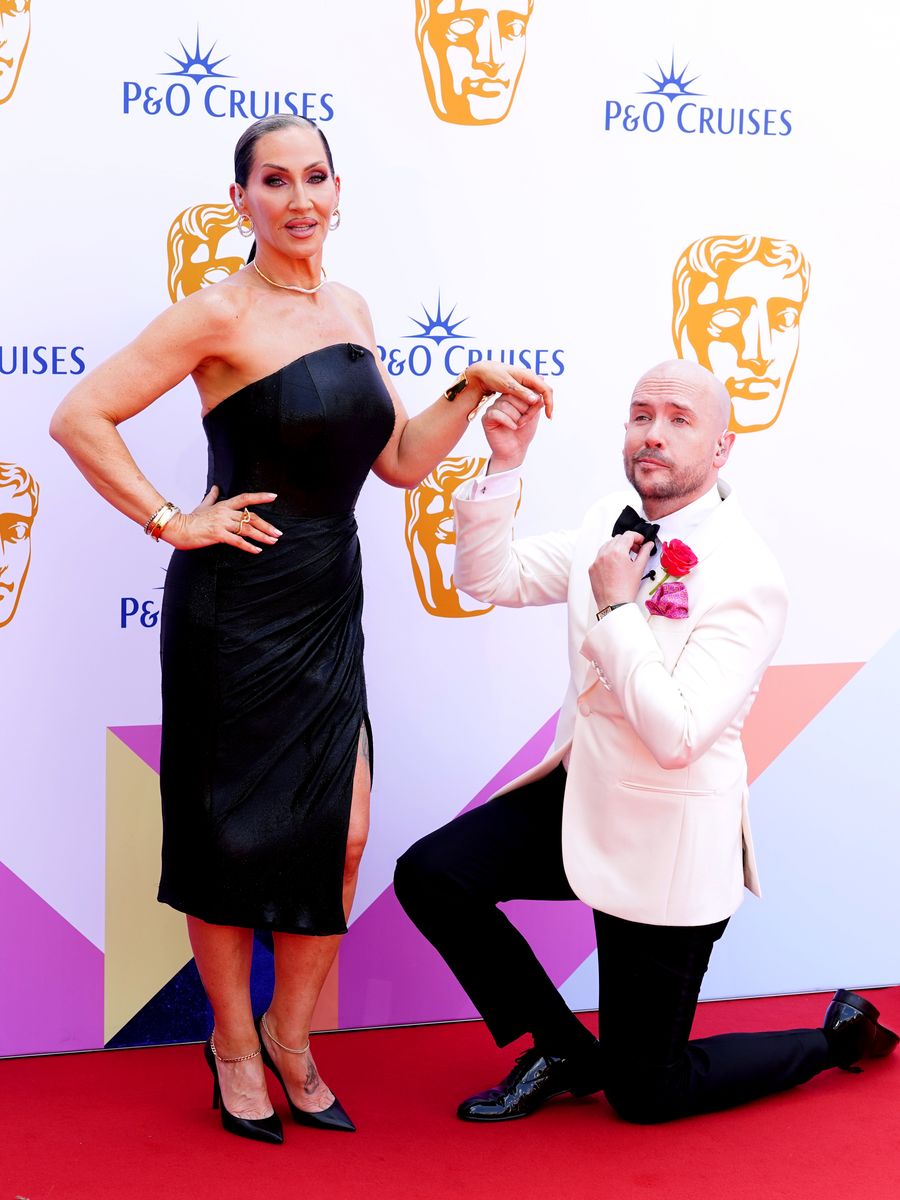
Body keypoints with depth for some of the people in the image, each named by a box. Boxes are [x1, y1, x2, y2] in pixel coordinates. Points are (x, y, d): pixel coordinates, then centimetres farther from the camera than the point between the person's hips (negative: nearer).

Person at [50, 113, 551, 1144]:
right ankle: (234, 1042, 28)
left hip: (329, 608, 6)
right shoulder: (221, 314, -12)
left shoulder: (349, 311, 10)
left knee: (341, 833, 5)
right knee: (233, 834, 7)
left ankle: (289, 1033, 26)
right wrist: (171, 523, -16)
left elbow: (399, 461, 15)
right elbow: (79, 416, -17)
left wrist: (471, 388, 4)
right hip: (236, 607, -6)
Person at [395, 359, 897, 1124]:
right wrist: (505, 464, -11)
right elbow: (491, 576, 2)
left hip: (665, 840, -7)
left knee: (646, 1096, 2)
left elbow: (676, 736, -28)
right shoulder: (613, 522, 0)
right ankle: (563, 1050, 13)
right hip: (581, 797, 7)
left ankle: (838, 1037, 28)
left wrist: (617, 606, -24)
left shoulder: (748, 579, -22)